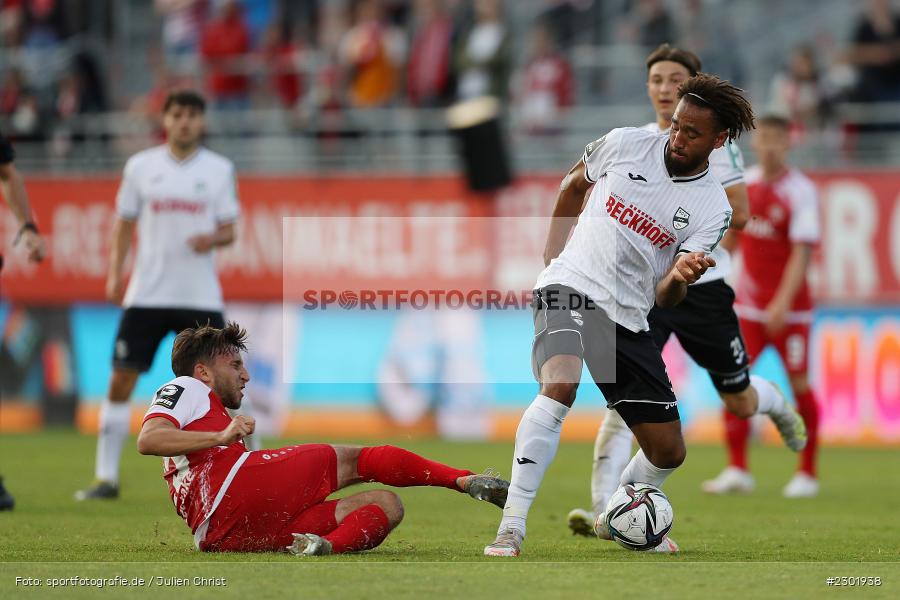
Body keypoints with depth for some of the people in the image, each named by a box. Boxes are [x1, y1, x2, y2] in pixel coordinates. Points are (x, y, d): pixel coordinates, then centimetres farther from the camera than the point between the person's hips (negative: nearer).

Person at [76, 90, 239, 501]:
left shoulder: (219, 169, 4)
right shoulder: (141, 166, 5)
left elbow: (228, 230, 6)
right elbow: (124, 223, 12)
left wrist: (213, 239, -16)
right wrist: (114, 273, 1)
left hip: (201, 295, -1)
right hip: (147, 293, 1)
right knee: (121, 381, -4)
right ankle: (107, 478, 4)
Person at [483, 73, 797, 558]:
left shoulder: (713, 208, -1)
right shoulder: (626, 144, -2)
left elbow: (666, 298, -6)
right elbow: (575, 182, 21)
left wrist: (679, 277, -28)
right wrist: (553, 248, 15)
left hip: (627, 318, 3)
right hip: (570, 286, -3)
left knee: (668, 452, 4)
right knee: (560, 385, -33)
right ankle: (511, 527, -34)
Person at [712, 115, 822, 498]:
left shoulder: (801, 191, -12)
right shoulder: (744, 183, 5)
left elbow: (802, 253, -16)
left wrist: (783, 303, -23)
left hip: (790, 306, -5)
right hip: (749, 303, 5)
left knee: (799, 383, 1)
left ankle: (807, 474, 12)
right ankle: (737, 470, -3)